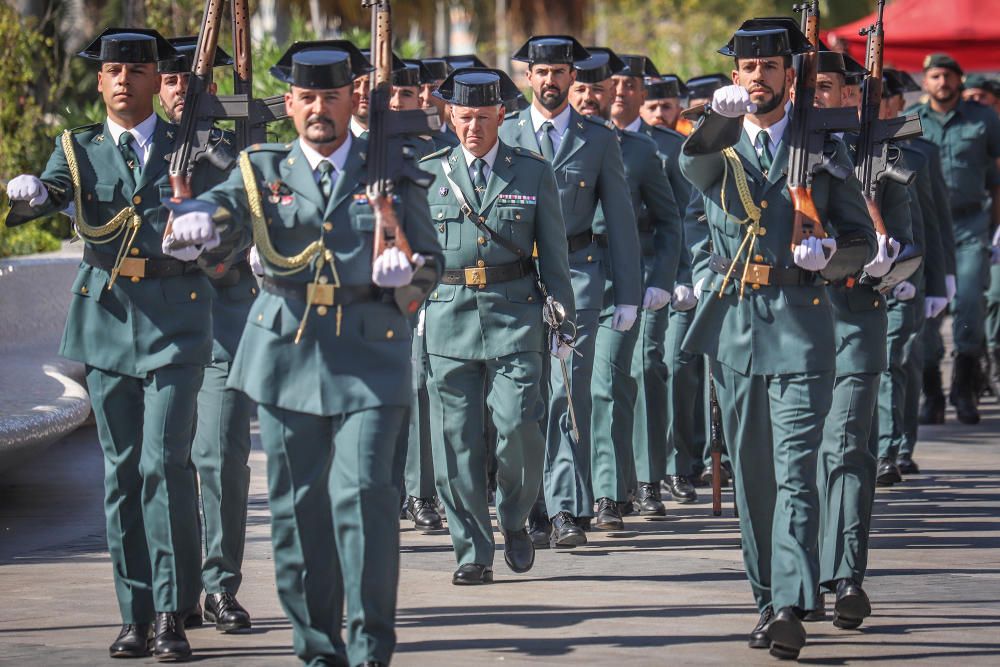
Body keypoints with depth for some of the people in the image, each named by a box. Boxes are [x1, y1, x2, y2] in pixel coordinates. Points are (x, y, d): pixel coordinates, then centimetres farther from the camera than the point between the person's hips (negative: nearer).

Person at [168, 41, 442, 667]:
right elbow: (222, 200, -10)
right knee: (297, 504, 5)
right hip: (287, 356, 2)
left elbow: (432, 258, 12)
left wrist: (407, 270, -12)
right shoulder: (264, 169, 9)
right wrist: (196, 217, -35)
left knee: (364, 493, -14)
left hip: (370, 357, -2)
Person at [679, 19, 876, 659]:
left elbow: (861, 233, 11)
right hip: (733, 323, 3)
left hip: (801, 322, -3)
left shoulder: (824, 147, 7)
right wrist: (721, 117, -40)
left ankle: (792, 607, -19)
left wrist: (829, 249, -12)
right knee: (751, 471, 9)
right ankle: (767, 599, 18)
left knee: (795, 469, -12)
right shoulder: (718, 145, 8)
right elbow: (694, 164, -18)